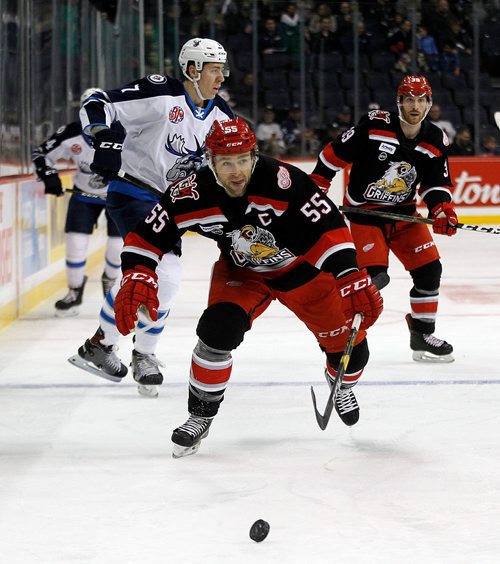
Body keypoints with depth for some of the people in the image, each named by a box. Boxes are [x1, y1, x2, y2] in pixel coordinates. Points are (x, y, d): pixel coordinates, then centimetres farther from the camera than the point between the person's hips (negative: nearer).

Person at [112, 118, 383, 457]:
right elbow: (148, 236, -18)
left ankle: (341, 385, 37)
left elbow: (328, 226, -36)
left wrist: (352, 278, -44)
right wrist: (136, 279, -33)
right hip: (242, 273, 1)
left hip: (303, 267, -1)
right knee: (218, 330, -25)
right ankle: (201, 416, -3)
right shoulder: (194, 194, -25)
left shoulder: (280, 180, -35)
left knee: (350, 346, -2)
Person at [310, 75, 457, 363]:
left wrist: (442, 210, -15)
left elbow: (437, 183, 3)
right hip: (363, 212, -5)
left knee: (429, 269, -2)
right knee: (374, 275, -18)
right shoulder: (374, 125, -18)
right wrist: (315, 186, -7)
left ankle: (423, 335, 15)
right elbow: (336, 154, -10)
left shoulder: (436, 141, -3)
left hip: (404, 213, 5)